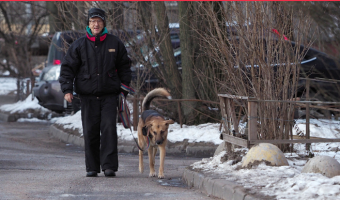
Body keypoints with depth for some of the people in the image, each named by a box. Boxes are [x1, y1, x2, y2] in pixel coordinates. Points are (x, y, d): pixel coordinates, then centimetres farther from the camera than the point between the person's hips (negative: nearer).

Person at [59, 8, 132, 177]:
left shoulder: (115, 43, 7)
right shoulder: (79, 45, 5)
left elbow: (124, 66, 16)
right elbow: (68, 67, 5)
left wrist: (124, 87, 11)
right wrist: (67, 89, -6)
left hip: (109, 95, 0)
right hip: (88, 96, 0)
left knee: (109, 128, -11)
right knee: (90, 131, 1)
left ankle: (109, 166, -10)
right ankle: (92, 167, 9)